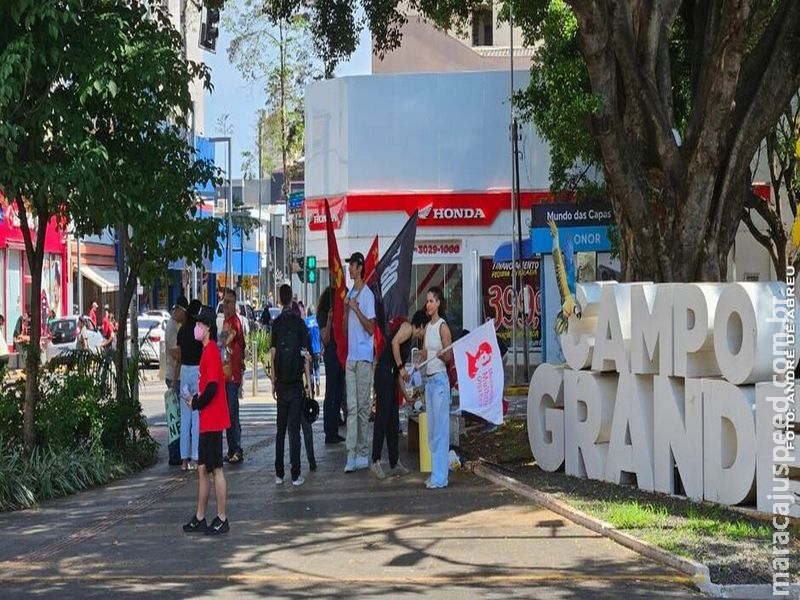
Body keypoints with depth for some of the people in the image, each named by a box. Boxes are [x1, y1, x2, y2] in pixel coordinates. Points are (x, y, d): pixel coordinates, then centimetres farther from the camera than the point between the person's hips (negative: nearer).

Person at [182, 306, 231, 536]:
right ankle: (200, 519, 18)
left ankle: (222, 520, 0)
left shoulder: (212, 353, -15)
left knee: (216, 469, -5)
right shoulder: (206, 351, 15)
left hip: (213, 421, -10)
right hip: (207, 421, 10)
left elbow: (212, 388, -22)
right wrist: (195, 399, 7)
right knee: (202, 469, 13)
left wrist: (196, 403, -10)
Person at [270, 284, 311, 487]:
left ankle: (279, 474, 11)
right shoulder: (298, 322, -4)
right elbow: (305, 354, -5)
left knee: (280, 429, 10)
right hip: (296, 383, -2)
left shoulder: (276, 323, 3)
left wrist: (274, 382, 10)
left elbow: (273, 354, 3)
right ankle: (295, 475, -4)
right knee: (294, 429, -2)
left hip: (281, 383, 2)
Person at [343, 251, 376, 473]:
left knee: (363, 406, -2)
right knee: (351, 407, 2)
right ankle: (352, 454, 0)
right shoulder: (350, 294, 16)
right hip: (351, 356, 7)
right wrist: (346, 309, 1)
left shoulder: (368, 295, -8)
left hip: (364, 357, -7)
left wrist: (356, 309, -20)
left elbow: (371, 328, -14)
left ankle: (363, 454, 4)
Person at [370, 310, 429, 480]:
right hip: (384, 372, -10)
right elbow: (394, 342, -19)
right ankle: (375, 462, -12)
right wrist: (401, 367, -14)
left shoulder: (412, 339, 25)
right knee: (382, 416, -11)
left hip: (391, 376, 10)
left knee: (393, 421, 11)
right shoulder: (407, 327, 1)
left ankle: (395, 463, 16)